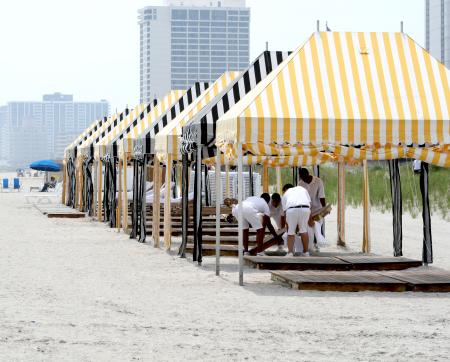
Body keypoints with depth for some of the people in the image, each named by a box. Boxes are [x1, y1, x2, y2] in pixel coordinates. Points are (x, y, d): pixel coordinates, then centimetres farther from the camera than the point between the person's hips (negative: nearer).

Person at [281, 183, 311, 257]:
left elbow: (285, 211, 23)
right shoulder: (302, 188, 35)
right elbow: (309, 202, 26)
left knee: (291, 232, 8)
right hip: (305, 208, 1)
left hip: (291, 209, -1)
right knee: (304, 230, 13)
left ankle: (290, 252, 0)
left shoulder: (285, 194, 30)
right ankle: (306, 252, 15)